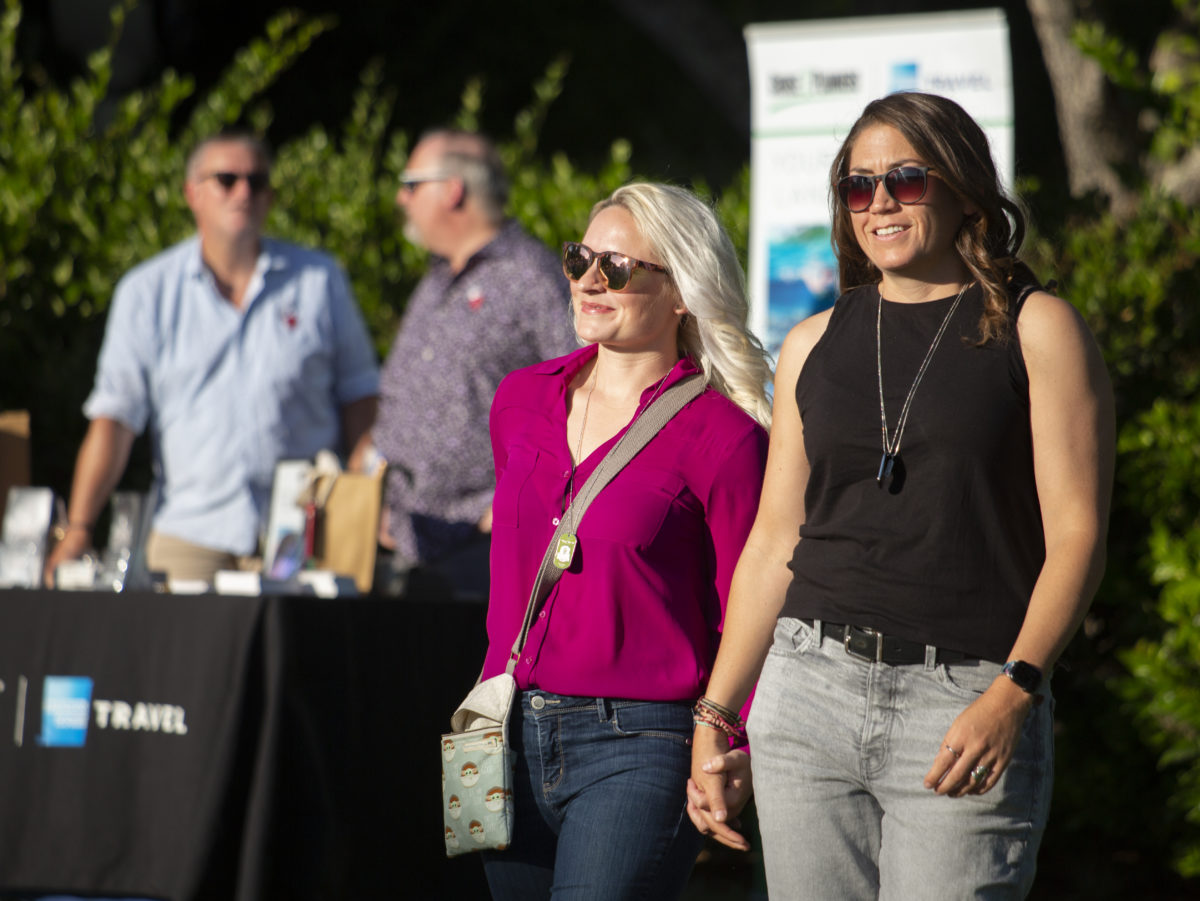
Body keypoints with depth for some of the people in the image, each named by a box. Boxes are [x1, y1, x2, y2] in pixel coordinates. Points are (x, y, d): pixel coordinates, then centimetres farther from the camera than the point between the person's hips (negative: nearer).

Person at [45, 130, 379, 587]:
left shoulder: (320, 280, 8)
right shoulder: (147, 291, 6)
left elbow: (357, 395, 11)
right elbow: (114, 417, 1)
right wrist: (77, 529, -8)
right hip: (188, 538, 0)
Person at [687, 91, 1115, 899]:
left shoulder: (1037, 330, 2)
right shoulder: (814, 346, 14)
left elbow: (1077, 531, -5)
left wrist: (1013, 692, -18)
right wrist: (714, 719, 13)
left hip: (968, 704, -4)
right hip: (811, 690, 4)